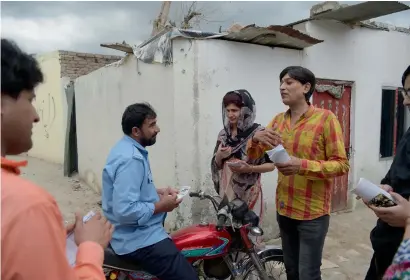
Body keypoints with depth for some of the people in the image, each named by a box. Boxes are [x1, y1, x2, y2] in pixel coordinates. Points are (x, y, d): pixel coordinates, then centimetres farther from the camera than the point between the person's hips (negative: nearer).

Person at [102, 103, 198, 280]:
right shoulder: (131, 159, -25)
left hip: (138, 231, 11)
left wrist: (158, 193, 7)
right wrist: (160, 206, -20)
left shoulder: (128, 148, 8)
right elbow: (124, 211, -32)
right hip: (138, 239, -11)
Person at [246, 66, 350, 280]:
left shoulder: (325, 118, -10)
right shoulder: (278, 120, 6)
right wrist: (256, 138, -18)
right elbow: (253, 156, 5)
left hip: (313, 212, -5)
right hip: (284, 209, 5)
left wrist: (303, 165, -28)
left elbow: (341, 164, -13)